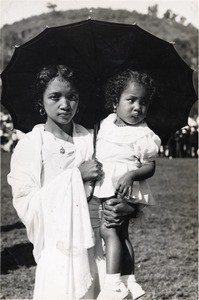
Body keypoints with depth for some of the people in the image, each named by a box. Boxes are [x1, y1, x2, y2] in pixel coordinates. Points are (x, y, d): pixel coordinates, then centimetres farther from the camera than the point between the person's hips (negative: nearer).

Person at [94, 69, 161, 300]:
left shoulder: (142, 135, -10)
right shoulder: (107, 123, 9)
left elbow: (150, 166, -10)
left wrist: (132, 174, -26)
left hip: (123, 189, -8)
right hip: (106, 189, 8)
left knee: (108, 229, -18)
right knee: (120, 233, 12)